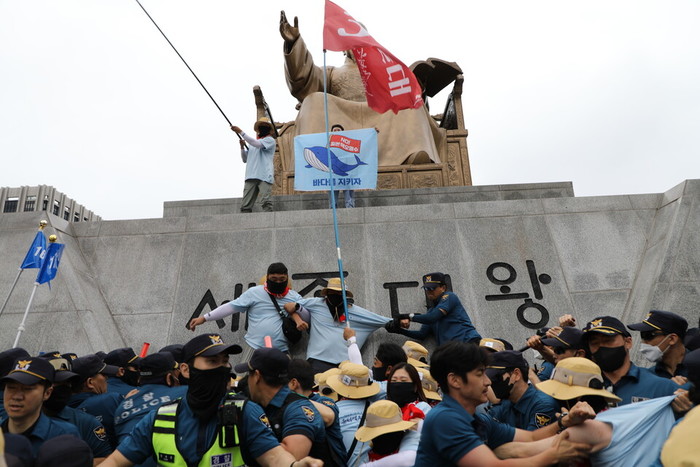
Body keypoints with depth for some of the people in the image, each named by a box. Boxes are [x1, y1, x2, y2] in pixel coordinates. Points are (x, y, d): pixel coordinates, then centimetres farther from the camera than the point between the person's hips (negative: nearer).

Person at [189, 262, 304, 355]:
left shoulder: (294, 297, 9)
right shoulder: (254, 292, 2)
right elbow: (230, 307, 2)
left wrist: (296, 314, -14)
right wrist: (204, 318, -1)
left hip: (281, 352, 2)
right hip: (255, 347, -2)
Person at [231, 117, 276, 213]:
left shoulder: (270, 140, 7)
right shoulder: (252, 144, 27)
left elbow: (257, 144, -12)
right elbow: (245, 160, 24)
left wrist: (240, 132, -12)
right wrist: (242, 147, 8)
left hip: (264, 176, -6)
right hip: (251, 176, 6)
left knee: (266, 202, -16)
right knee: (245, 205, -2)